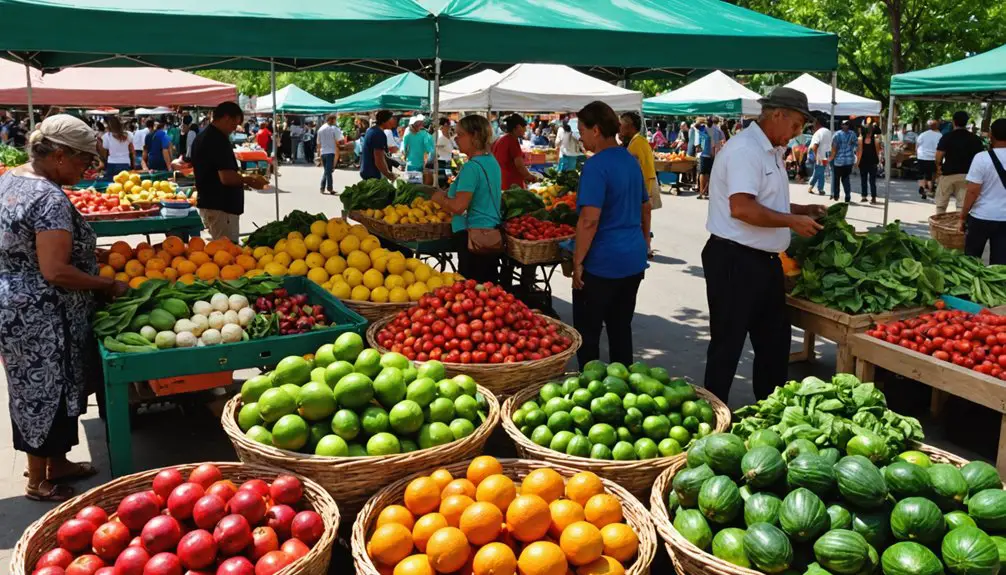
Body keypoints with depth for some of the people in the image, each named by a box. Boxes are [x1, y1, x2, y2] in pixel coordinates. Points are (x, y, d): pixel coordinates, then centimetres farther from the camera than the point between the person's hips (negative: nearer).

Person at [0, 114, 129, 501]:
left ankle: (56, 465, 35)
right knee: (46, 395, 5)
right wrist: (109, 285, -15)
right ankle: (40, 482, 20)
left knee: (38, 393, 20)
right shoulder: (49, 199, -22)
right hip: (41, 315, -10)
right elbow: (55, 271, -25)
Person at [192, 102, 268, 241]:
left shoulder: (202, 137, 14)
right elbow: (226, 177, -25)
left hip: (207, 203, 11)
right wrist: (249, 180, -10)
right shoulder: (219, 140, -18)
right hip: (221, 207, -11)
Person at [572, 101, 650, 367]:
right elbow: (645, 207, 20)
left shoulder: (596, 166, -16)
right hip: (634, 260, 9)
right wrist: (643, 243, 29)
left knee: (587, 334, 3)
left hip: (602, 263, -8)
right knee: (621, 329, 17)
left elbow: (590, 220, -23)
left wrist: (577, 261, -16)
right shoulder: (631, 160, 10)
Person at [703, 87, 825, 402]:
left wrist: (804, 210, 12)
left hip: (765, 260, 11)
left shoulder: (771, 151, 15)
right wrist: (793, 221, -20)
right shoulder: (745, 149, -18)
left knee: (775, 340, 19)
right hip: (735, 261, -10)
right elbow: (742, 208, -29)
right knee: (728, 344, 0)